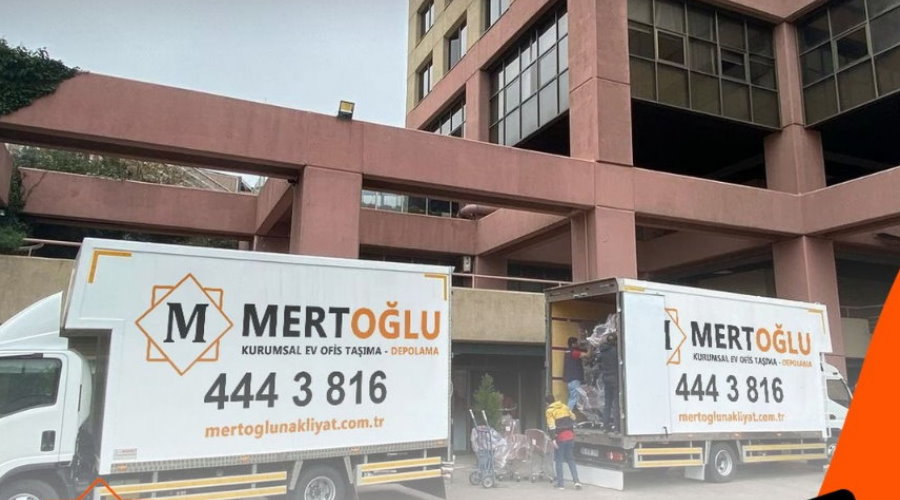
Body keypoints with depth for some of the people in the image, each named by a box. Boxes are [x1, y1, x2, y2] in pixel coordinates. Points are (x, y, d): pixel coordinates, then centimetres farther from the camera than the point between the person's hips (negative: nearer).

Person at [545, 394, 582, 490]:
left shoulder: (549, 410, -5)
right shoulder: (564, 407, 11)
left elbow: (551, 425, -15)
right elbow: (573, 418, 17)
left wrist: (553, 439, -17)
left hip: (560, 436, -5)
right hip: (570, 435, 5)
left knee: (559, 460, 8)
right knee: (570, 459, 14)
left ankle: (560, 483, 9)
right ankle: (576, 481, 4)